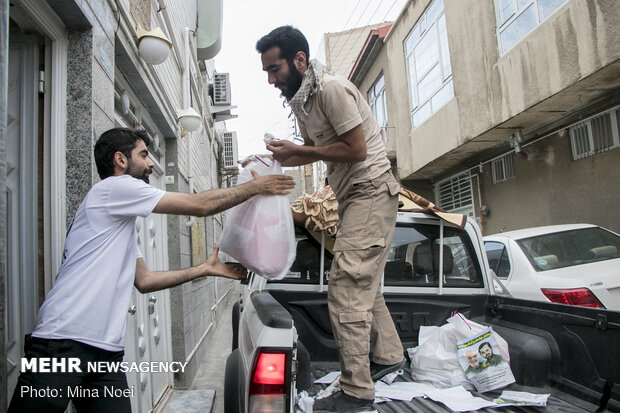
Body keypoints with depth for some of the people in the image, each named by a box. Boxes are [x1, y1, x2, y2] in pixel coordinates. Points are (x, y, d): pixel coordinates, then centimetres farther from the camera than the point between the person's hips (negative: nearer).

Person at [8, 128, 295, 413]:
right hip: (64, 344, -9)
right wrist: (255, 187, 2)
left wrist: (205, 269, 19)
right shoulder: (114, 187, -7)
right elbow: (202, 205, -9)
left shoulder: (122, 219, 22)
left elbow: (143, 280, 20)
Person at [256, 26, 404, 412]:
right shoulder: (299, 98, 12)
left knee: (346, 286, -12)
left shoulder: (332, 88, -17)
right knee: (364, 284, 17)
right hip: (353, 196, 10)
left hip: (371, 190, -10)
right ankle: (389, 355, 33)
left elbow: (356, 149, -20)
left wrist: (298, 149, -15)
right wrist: (273, 160, 8)